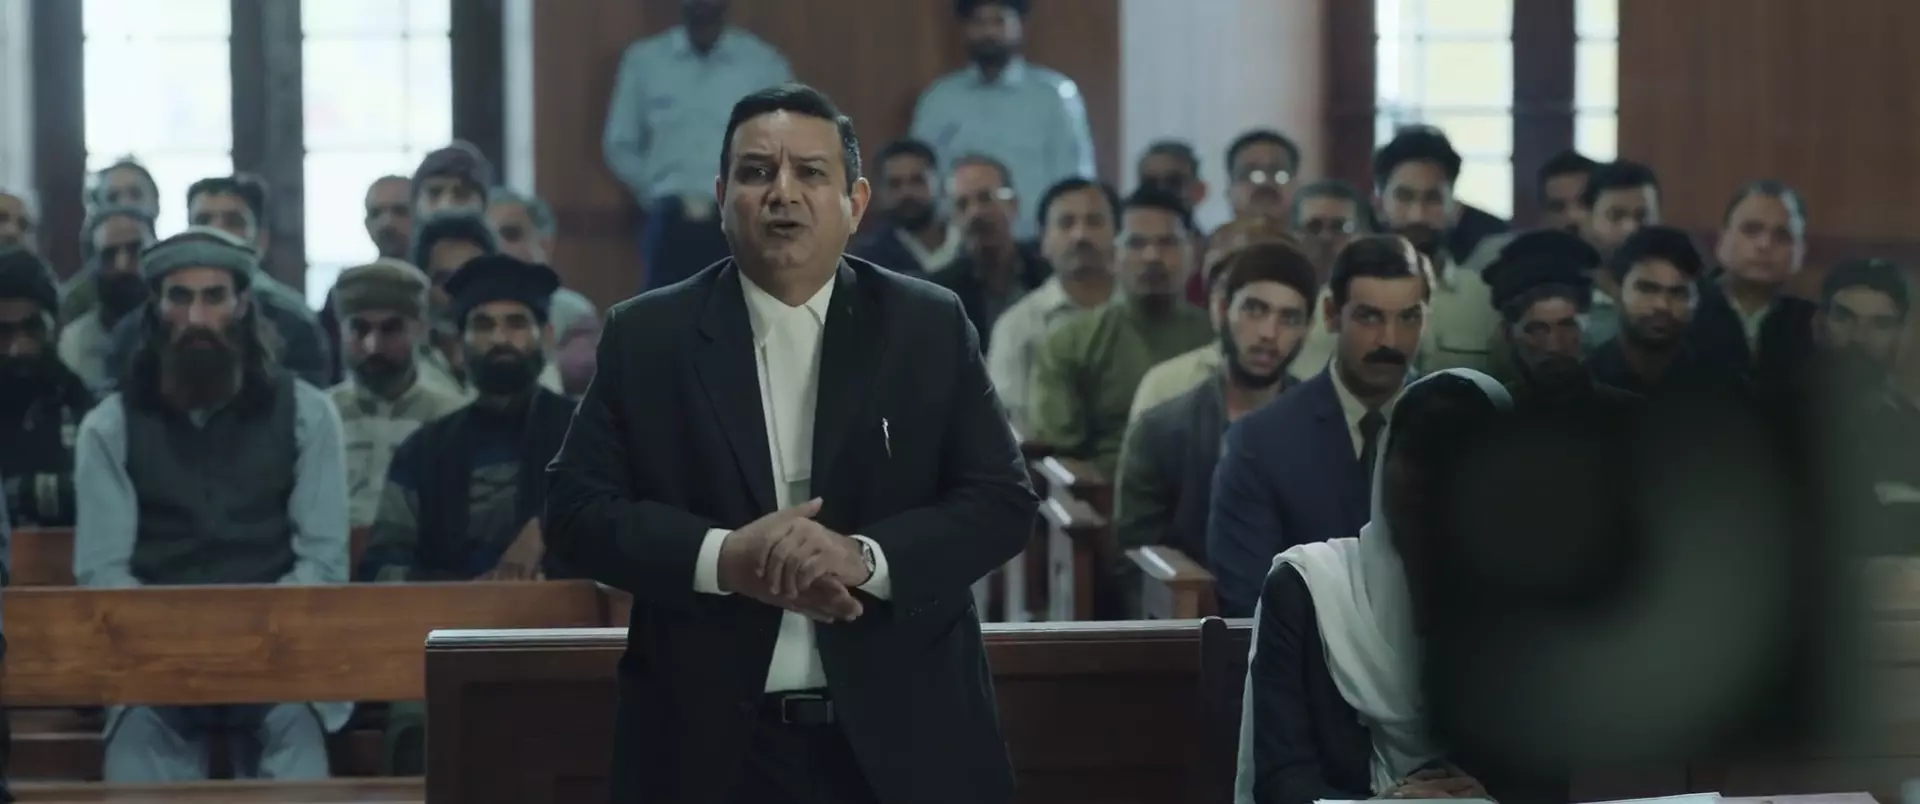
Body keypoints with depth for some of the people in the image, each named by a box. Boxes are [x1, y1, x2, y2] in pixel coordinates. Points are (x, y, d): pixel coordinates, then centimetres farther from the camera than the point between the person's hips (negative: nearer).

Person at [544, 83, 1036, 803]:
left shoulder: (930, 328, 4)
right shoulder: (647, 337, 4)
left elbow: (1003, 502, 0)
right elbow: (575, 507, 0)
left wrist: (867, 558, -17)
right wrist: (721, 558, -16)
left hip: (902, 738, 0)